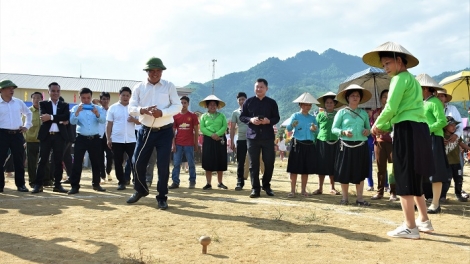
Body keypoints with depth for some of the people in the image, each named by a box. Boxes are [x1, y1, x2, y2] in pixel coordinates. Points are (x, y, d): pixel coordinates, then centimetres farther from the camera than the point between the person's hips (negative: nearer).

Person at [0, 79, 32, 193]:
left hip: (17, 134, 3)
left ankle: (20, 184, 16)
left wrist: (27, 126, 13)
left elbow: (28, 113, 23)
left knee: (19, 160, 7)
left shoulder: (19, 102, 9)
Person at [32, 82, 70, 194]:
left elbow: (66, 117, -8)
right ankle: (38, 184, 6)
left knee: (58, 161, 4)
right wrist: (59, 120, -13)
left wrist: (51, 117, -15)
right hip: (46, 135, -1)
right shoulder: (43, 104, 10)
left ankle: (57, 185, 10)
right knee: (42, 160, 1)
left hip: (59, 136, 1)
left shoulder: (64, 105, 12)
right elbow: (43, 117, -9)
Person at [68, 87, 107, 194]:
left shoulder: (97, 108, 6)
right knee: (77, 162, -5)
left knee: (96, 162, 10)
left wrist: (97, 114, -28)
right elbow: (72, 122, -12)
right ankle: (74, 186, 0)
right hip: (81, 139, -2)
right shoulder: (76, 108, 3)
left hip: (95, 139, 2)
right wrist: (77, 112, -29)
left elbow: (103, 120, -9)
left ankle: (96, 184, 24)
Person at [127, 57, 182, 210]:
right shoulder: (139, 87, 4)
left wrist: (162, 112, -23)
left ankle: (162, 197, 13)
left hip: (165, 131, -2)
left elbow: (177, 106, -6)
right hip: (146, 131, 2)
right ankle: (141, 190, 32)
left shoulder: (169, 86, 1)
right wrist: (142, 110, -24)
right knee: (138, 162, 6)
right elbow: (131, 108, -2)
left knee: (163, 165, -2)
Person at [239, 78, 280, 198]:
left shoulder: (272, 102, 7)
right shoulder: (248, 101, 6)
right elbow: (242, 116, 6)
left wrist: (269, 121, -14)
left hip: (268, 136, 1)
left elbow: (276, 118, 7)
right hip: (252, 136, 0)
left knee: (269, 162, 4)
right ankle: (255, 188, 9)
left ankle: (266, 185, 23)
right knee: (254, 163, 1)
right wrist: (250, 120, -14)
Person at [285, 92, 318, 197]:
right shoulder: (295, 115, 0)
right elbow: (288, 129, -10)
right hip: (297, 144, -4)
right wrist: (292, 125, -32)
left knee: (306, 169, 7)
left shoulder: (312, 118, 11)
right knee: (294, 169, -2)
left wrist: (314, 129, -12)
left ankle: (303, 190, 18)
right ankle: (292, 190, 4)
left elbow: (317, 132, 10)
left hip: (309, 145, 4)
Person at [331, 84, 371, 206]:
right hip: (346, 146, -3)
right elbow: (334, 128, 1)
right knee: (345, 173, 1)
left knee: (360, 173, 6)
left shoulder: (364, 113, 11)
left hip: (361, 146, 3)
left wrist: (367, 131, -5)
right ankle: (344, 198, 13)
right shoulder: (342, 112, 1)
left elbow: (368, 128, 17)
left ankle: (360, 198, 14)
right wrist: (343, 132, -17)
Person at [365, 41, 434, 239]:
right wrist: (386, 128, 14)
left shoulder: (400, 78, -7)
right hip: (418, 129, 10)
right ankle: (424, 221, 26)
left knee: (404, 180, -6)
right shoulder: (411, 79, 24)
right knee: (413, 179, 17)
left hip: (407, 130, -10)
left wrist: (377, 125, 1)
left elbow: (391, 108, -15)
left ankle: (410, 228, -3)